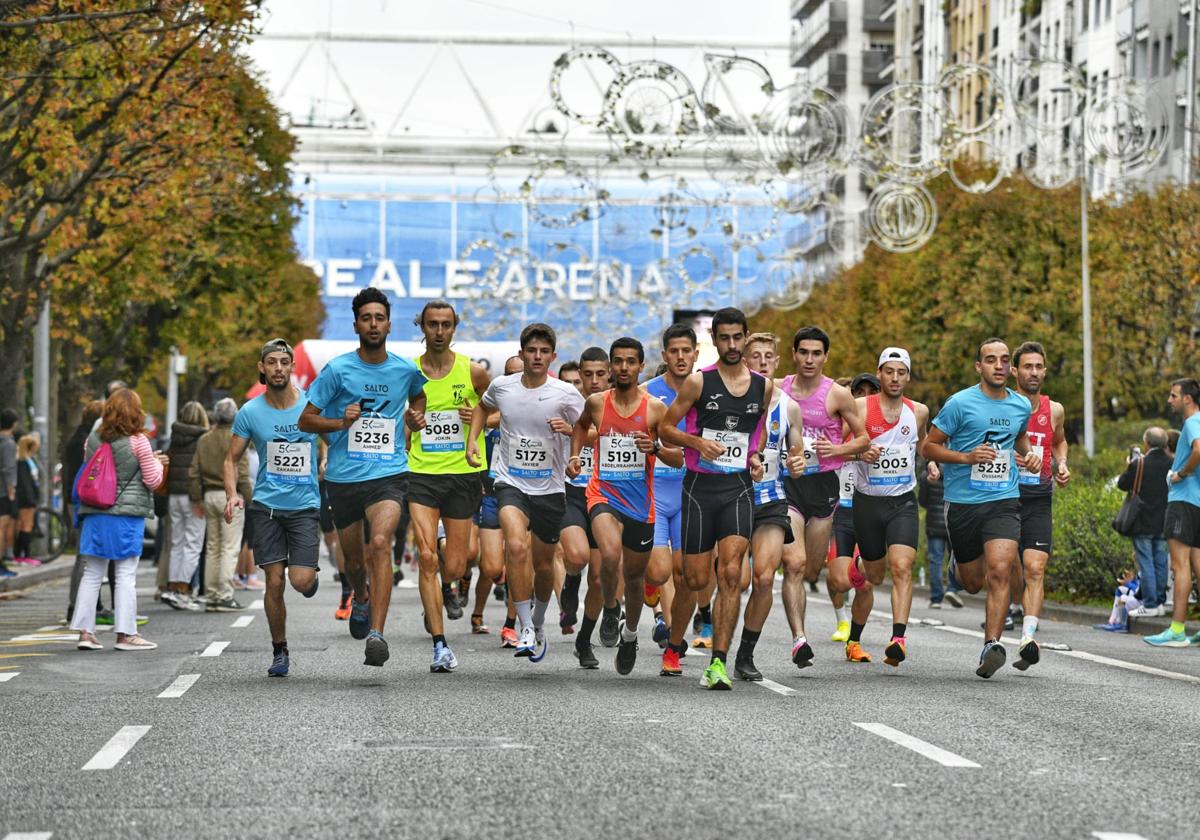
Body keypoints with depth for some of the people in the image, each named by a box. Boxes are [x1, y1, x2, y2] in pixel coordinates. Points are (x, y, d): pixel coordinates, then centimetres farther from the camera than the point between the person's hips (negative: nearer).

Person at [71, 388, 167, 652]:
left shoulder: (93, 440, 5)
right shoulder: (138, 441, -9)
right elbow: (153, 480, -6)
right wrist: (156, 463, 16)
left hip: (95, 514, 4)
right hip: (127, 514, -4)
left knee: (92, 573, 9)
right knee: (126, 575, 0)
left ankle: (85, 631, 7)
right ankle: (125, 633, 0)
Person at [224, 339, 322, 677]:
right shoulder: (250, 412, -1)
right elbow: (232, 459, 6)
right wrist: (232, 494, -10)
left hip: (306, 504, -1)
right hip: (266, 505, 1)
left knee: (300, 581, -12)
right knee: (274, 582, -3)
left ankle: (312, 574, 26)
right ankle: (280, 651, 14)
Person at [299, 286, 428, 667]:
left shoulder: (406, 370, 5)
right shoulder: (337, 369, -3)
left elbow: (418, 393, 31)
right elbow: (305, 420, -1)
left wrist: (416, 415, 10)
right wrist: (340, 422, -18)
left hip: (389, 474, -1)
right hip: (344, 477, 1)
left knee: (381, 543, -25)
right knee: (354, 560, 13)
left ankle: (377, 634, -31)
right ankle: (360, 599, 49)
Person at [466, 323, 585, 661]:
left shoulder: (566, 394, -8)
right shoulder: (501, 386, -1)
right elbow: (483, 406, 22)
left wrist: (569, 429, -22)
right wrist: (472, 440, 11)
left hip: (550, 488, 1)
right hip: (511, 483, -1)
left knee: (543, 563, 12)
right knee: (516, 547, -26)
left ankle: (539, 624, 40)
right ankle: (525, 629, -21)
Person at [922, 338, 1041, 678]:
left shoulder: (1021, 406, 7)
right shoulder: (961, 403, -7)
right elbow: (929, 446, -3)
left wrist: (1030, 454, 9)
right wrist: (967, 457, -17)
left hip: (1004, 501, 1)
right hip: (963, 502, -1)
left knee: (999, 572, -19)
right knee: (973, 582, 11)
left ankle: (992, 645, -16)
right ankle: (960, 564, 49)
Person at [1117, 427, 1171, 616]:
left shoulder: (1139, 465, -15)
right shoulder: (1171, 464, -3)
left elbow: (1122, 484, -5)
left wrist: (1128, 468, 13)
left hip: (1143, 524, -4)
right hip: (1163, 523, 4)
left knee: (1146, 563, -2)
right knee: (1160, 562, 11)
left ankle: (1150, 604, -5)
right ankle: (1160, 602, 14)